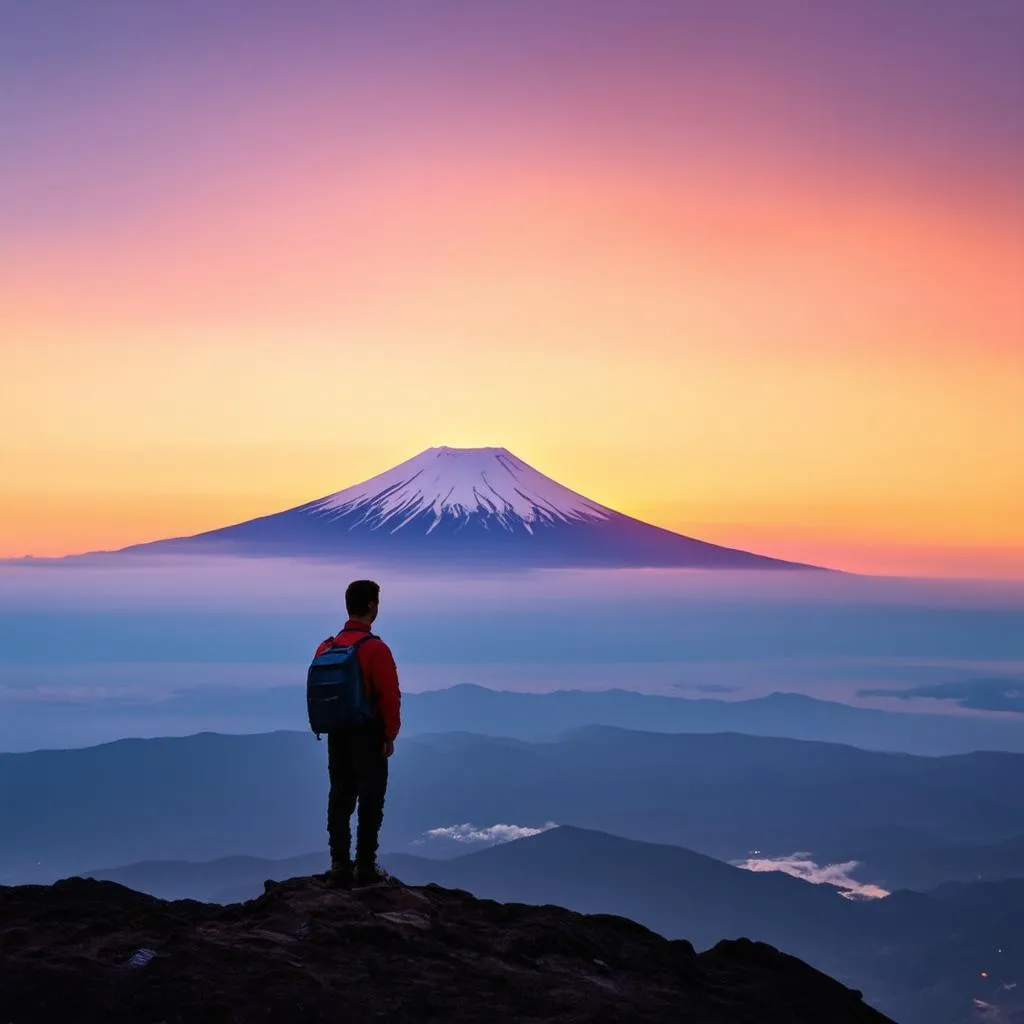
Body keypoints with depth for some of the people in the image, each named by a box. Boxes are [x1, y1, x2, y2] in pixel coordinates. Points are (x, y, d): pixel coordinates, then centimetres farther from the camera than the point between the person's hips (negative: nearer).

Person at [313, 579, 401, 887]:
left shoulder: (326, 648, 3)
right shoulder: (375, 649, -17)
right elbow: (390, 697, -17)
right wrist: (390, 734, -5)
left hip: (337, 736, 6)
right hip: (369, 737, -6)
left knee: (340, 800, 11)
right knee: (370, 803, 2)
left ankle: (340, 866, 15)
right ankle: (366, 868, 5)